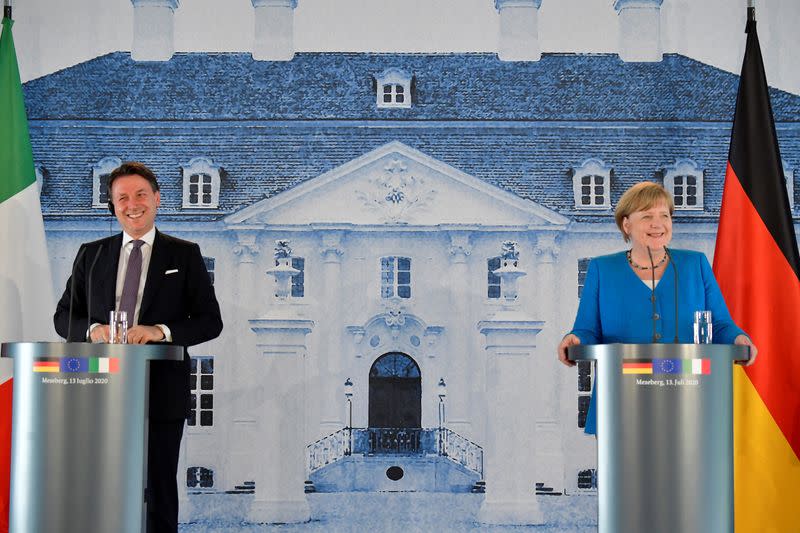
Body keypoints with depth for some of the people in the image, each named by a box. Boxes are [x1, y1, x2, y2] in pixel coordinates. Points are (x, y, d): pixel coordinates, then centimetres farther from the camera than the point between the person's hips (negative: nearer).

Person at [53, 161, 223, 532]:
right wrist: (92, 329, -9)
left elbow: (210, 321, 2)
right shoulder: (91, 254, 13)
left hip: (161, 392, -2)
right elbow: (63, 316, 13)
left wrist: (162, 331, -15)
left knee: (159, 489, 2)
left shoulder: (185, 255, 6)